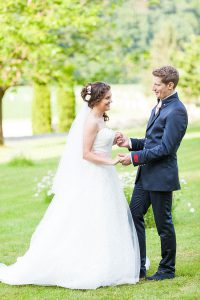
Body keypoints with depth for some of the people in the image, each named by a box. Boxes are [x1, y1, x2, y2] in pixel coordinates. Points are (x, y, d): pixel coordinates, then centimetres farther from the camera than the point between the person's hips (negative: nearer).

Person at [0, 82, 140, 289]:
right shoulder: (91, 121, -16)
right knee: (87, 224, -4)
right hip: (91, 180, -10)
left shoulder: (99, 119, 12)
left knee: (102, 224, 12)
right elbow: (86, 154, -19)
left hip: (101, 178, 10)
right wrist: (111, 161, -21)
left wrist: (112, 141, 5)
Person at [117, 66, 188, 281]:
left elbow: (165, 147, -21)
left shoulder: (176, 111, -16)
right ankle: (138, 267, 15)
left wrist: (135, 157, -20)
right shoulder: (158, 107, 15)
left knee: (163, 223, 2)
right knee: (134, 215, 8)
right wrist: (131, 143, 5)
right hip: (146, 174, 9)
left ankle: (167, 269, 16)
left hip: (161, 176, -9)